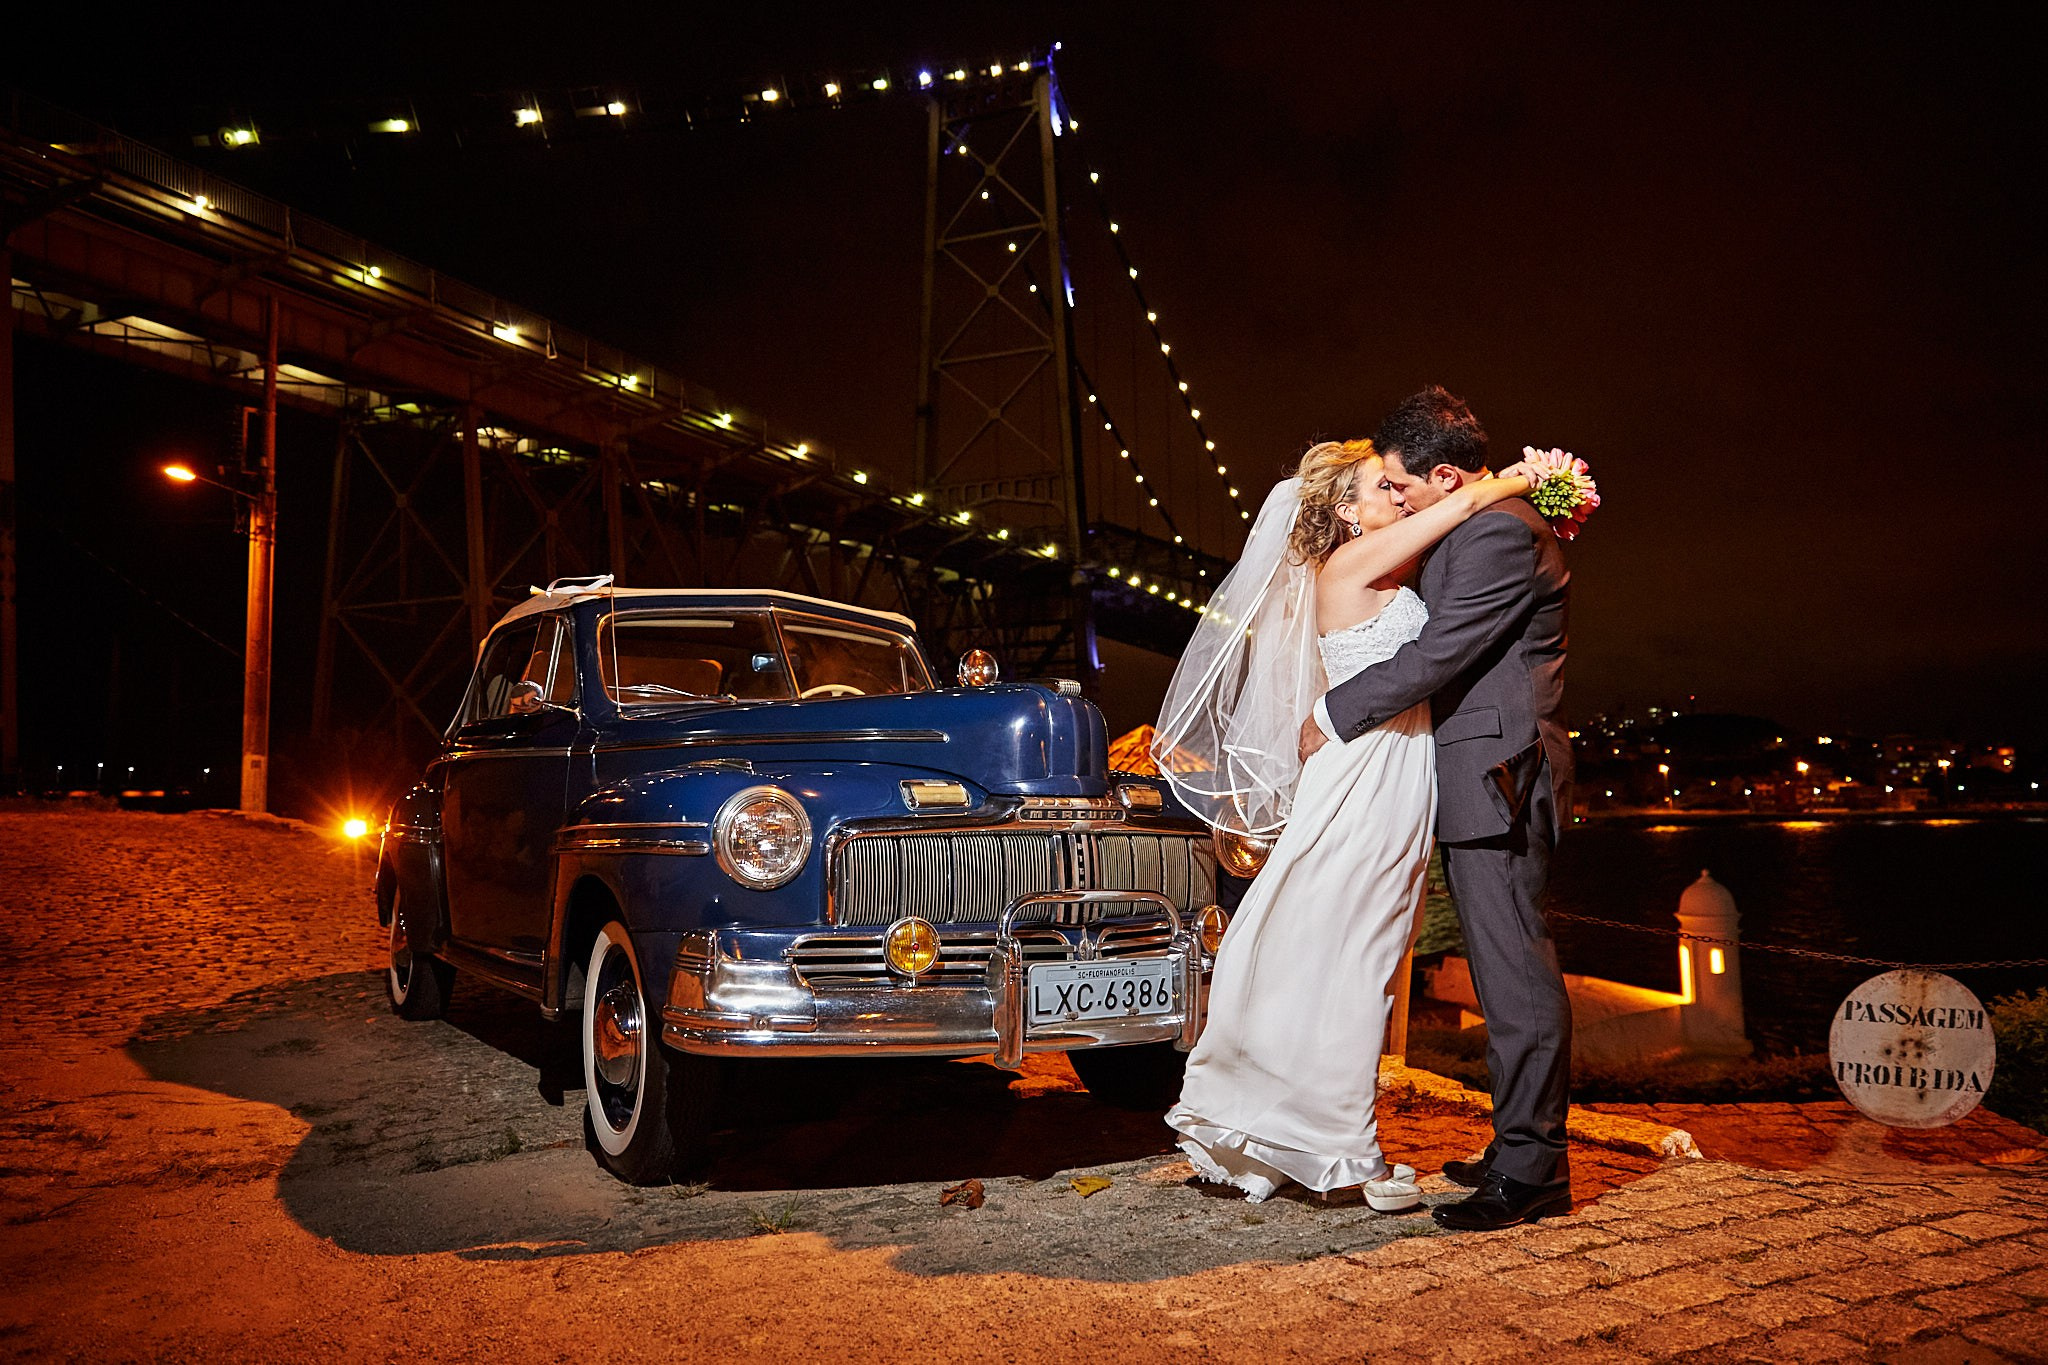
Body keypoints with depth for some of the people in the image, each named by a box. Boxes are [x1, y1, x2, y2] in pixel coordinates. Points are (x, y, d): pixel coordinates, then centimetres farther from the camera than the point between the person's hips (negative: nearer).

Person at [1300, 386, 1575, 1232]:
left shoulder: (1501, 532, -15)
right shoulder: (1482, 527, 18)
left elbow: (1437, 657, -19)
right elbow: (1442, 645, 23)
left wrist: (1332, 715, -9)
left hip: (1498, 777, -11)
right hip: (1483, 781, 11)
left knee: (1515, 972, -6)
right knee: (1506, 971, 15)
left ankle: (1532, 1171, 2)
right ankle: (1521, 1150, 25)